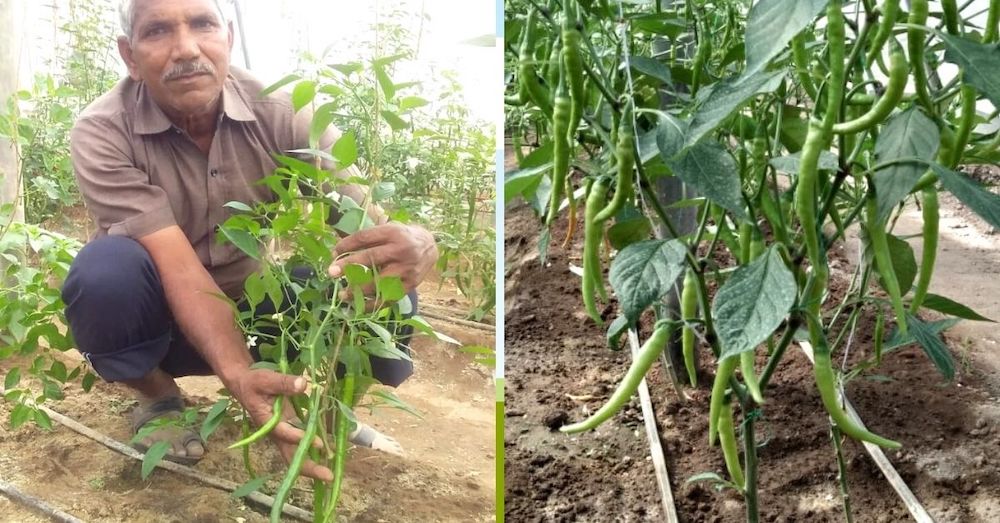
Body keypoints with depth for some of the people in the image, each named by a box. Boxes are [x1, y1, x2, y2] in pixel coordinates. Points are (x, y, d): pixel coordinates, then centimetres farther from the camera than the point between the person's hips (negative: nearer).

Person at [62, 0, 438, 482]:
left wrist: (416, 244, -49)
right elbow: (180, 268, -31)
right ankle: (158, 397, -3)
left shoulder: (280, 113, -17)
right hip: (161, 322, -1)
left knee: (384, 284, -24)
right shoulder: (102, 134, -22)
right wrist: (238, 373, -48)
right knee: (107, 267, -35)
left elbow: (367, 222, -24)